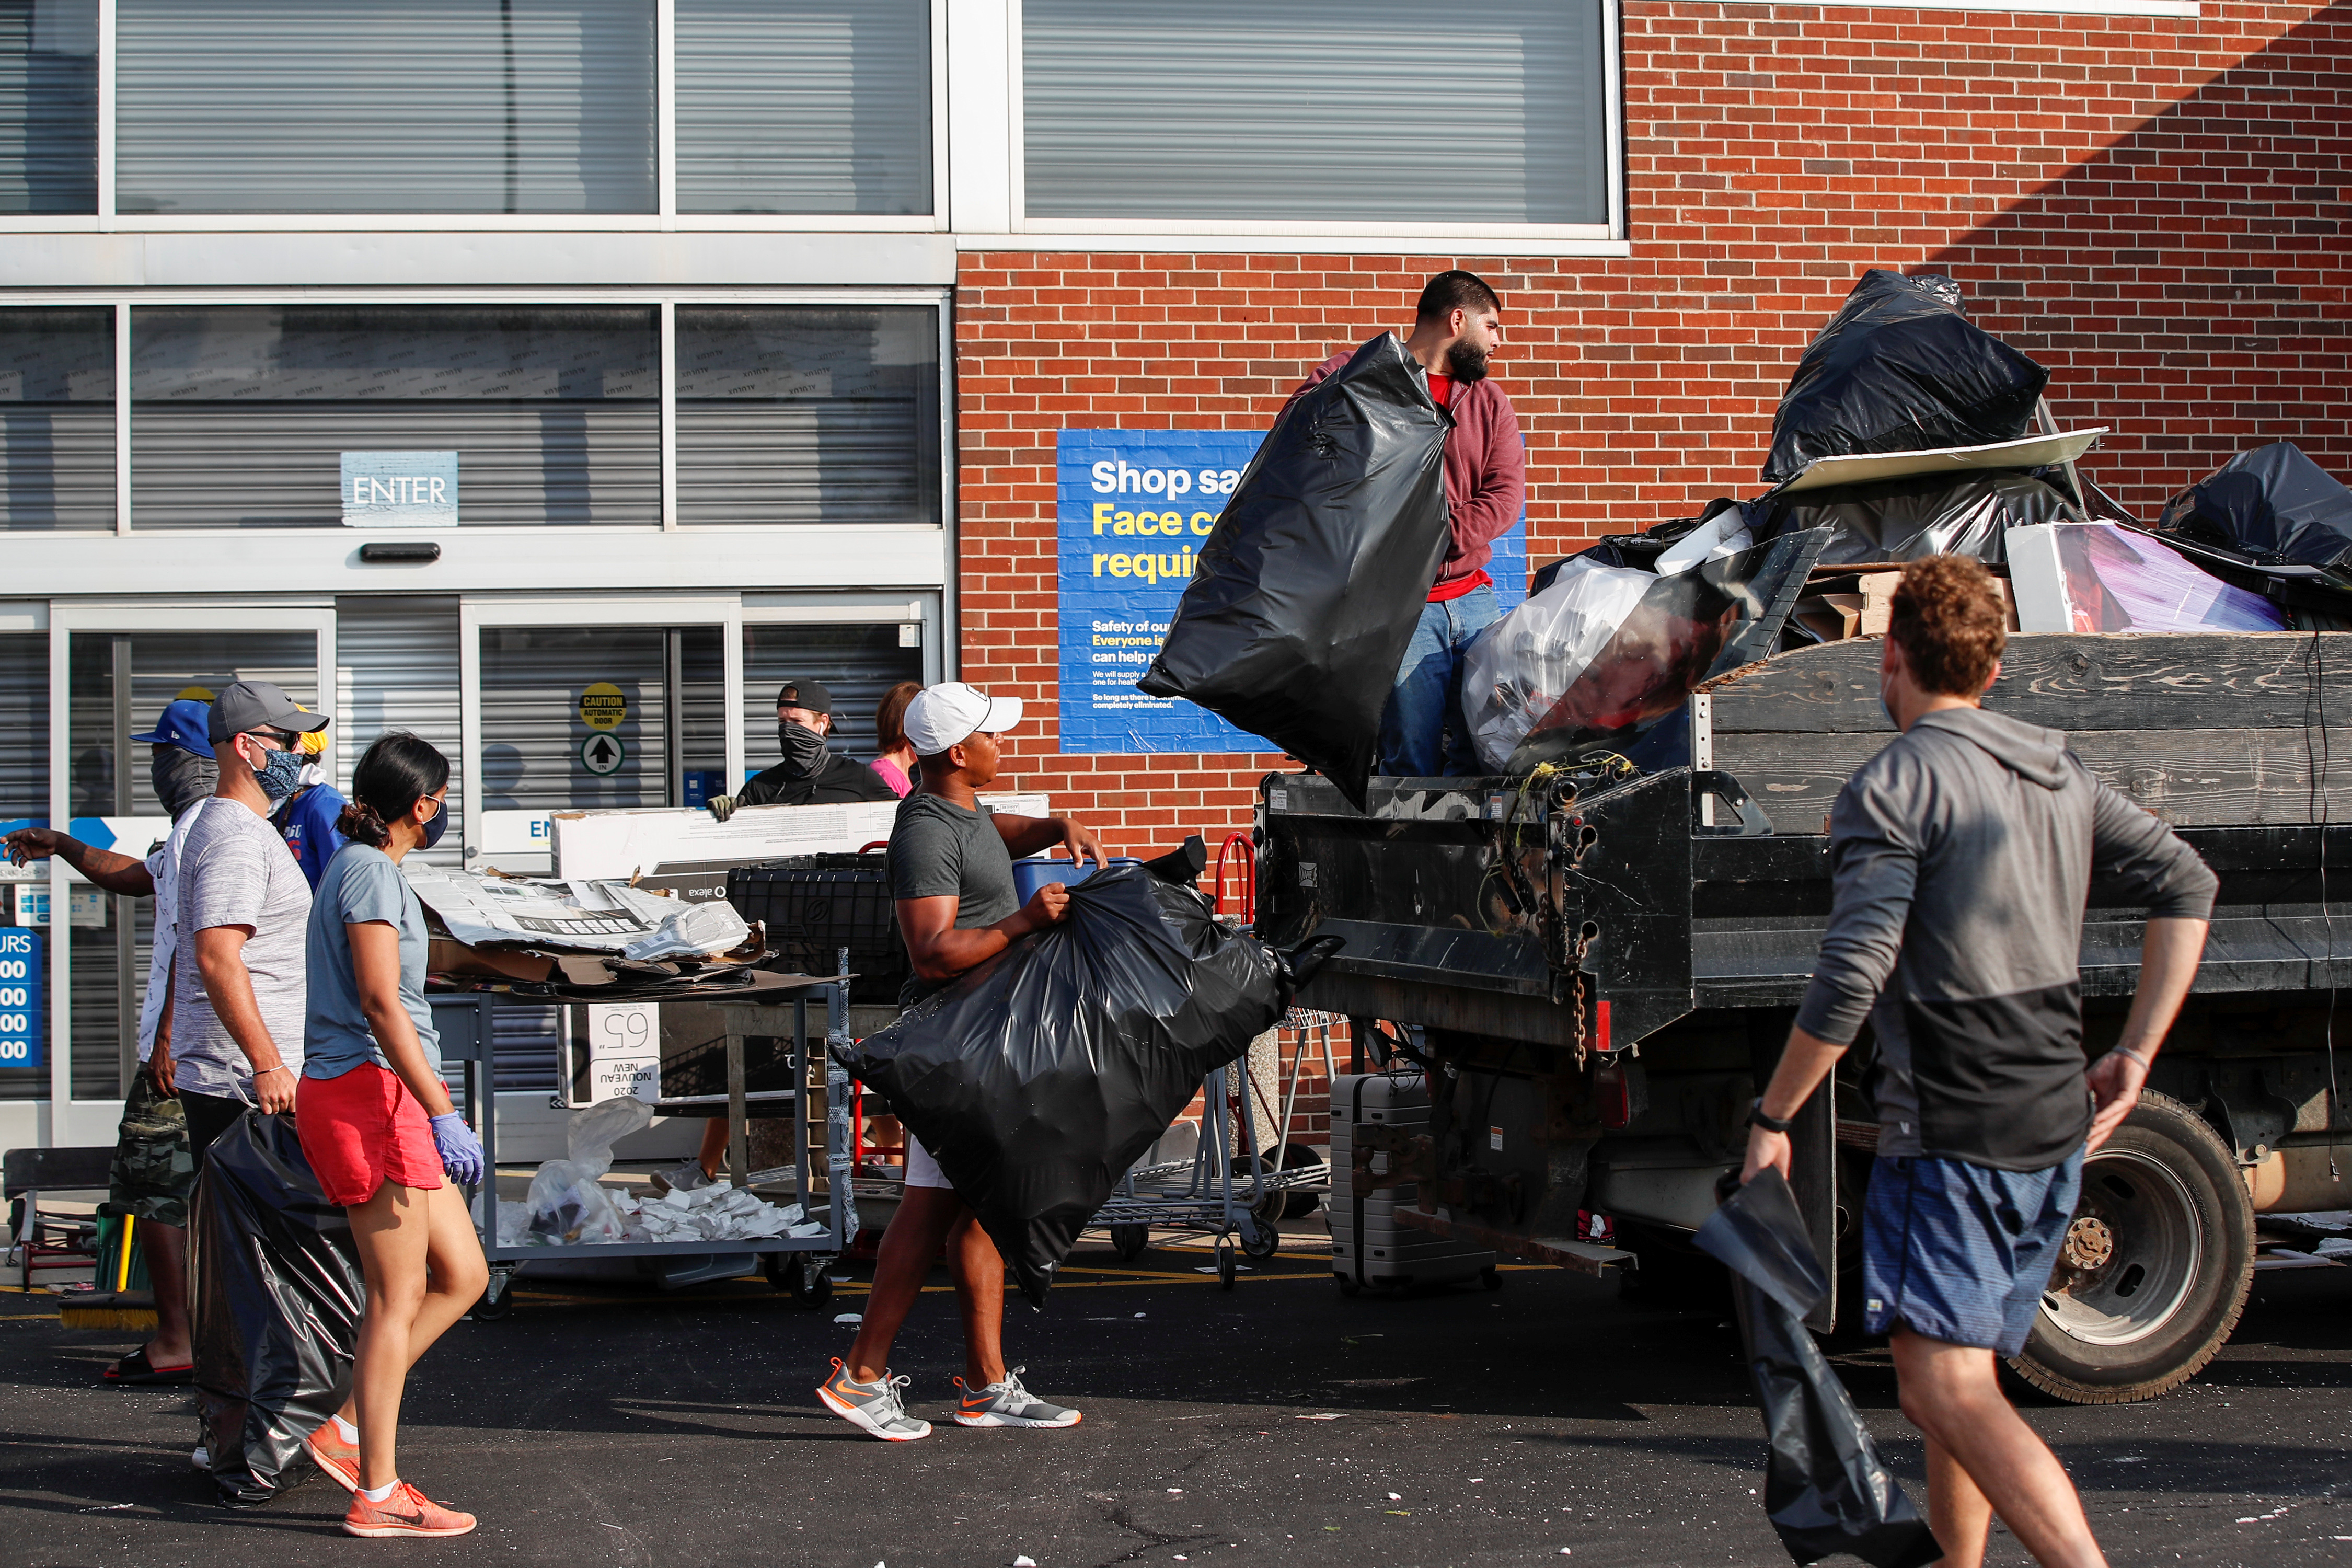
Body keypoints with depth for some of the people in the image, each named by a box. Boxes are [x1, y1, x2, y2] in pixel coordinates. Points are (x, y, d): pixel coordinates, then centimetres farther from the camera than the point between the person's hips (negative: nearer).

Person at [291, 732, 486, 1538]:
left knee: (463, 1275, 9)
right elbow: (379, 1004, -19)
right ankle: (377, 1494, 0)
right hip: (367, 1089, -10)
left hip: (382, 1100, 10)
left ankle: (348, 1429, 12)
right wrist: (443, 1115, -22)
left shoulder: (357, 866, 20)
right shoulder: (371, 873, -11)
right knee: (399, 1298, -5)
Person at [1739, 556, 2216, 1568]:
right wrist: (2135, 1055, 14)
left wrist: (1771, 1120, -10)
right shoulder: (2058, 775, 14)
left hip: (1952, 1129, -8)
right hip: (2057, 1127, 8)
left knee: (1946, 1389, -13)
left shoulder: (1894, 785, -11)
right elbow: (2185, 884, 15)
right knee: (1962, 1372, 18)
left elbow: (1851, 980, -19)